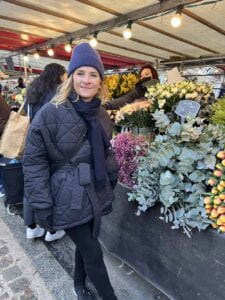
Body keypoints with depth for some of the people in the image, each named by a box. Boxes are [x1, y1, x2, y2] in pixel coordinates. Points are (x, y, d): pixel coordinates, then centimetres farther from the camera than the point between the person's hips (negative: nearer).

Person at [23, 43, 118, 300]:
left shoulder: (101, 115, 4)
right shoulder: (50, 113, -16)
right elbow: (33, 161, -14)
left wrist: (108, 187, 16)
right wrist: (42, 206, -15)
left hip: (95, 195, 6)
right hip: (68, 200, -6)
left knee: (85, 246, 23)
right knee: (93, 253, 7)